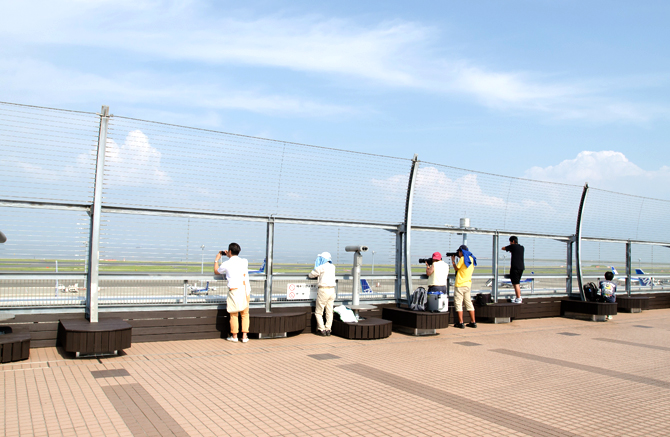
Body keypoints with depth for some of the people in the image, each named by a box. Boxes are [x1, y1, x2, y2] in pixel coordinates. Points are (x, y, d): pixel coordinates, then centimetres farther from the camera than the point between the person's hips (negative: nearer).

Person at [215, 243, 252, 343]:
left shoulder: (226, 264, -2)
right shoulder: (244, 261, 8)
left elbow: (216, 272, 18)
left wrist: (217, 259, 31)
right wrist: (229, 256, 37)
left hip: (234, 290, -3)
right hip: (246, 290, 3)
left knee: (234, 314, 7)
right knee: (245, 314, 10)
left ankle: (234, 336, 15)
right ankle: (244, 336, 10)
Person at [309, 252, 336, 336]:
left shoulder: (321, 267, -9)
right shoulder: (332, 267, 11)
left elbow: (311, 275, 4)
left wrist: (315, 268, 21)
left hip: (323, 290, -6)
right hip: (332, 290, 7)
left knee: (318, 312, 3)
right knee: (329, 312, 8)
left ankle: (322, 330, 0)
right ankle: (328, 330, 10)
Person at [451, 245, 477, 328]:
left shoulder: (463, 258, -12)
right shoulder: (471, 259, 10)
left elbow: (456, 268, -3)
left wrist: (453, 260, 11)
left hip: (460, 285, -8)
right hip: (468, 284, 8)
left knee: (458, 303, -3)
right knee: (468, 302, 13)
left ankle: (460, 323, -5)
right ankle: (473, 322, 14)